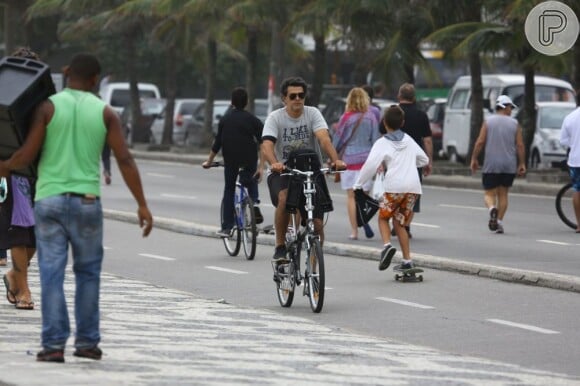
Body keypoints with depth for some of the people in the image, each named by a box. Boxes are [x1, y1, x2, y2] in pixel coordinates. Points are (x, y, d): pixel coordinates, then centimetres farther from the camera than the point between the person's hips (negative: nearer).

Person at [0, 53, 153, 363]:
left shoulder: (48, 107, -3)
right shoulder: (105, 112, 2)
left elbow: (26, 155, -7)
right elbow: (124, 159, -5)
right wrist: (142, 205, -5)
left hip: (49, 200, -1)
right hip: (86, 201, 1)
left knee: (52, 274, -1)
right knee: (88, 271, 15)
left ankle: (54, 345, -8)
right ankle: (87, 341, 12)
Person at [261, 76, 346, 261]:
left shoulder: (312, 114, -4)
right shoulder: (275, 118, -7)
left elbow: (324, 138, -20)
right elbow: (267, 146, -22)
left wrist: (335, 160, -39)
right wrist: (274, 163, -44)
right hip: (282, 173, -2)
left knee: (317, 224, -6)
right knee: (284, 198, -35)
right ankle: (280, 247, -18)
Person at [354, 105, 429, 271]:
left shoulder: (382, 143, 2)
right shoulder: (409, 140, 19)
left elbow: (371, 164, -10)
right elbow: (424, 160, 30)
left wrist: (358, 184, -5)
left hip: (394, 186, -5)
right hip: (413, 185, 5)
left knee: (383, 217, 14)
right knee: (399, 223, 15)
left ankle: (387, 245, -14)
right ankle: (407, 260, 6)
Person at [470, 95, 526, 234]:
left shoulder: (488, 122, 0)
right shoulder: (514, 123, 3)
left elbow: (480, 142, -5)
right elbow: (520, 145, -1)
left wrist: (474, 159, 4)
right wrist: (522, 164, 6)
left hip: (491, 166, -1)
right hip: (509, 166, 1)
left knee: (489, 193, 4)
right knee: (503, 194, 12)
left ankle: (492, 208, -27)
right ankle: (499, 222, 6)